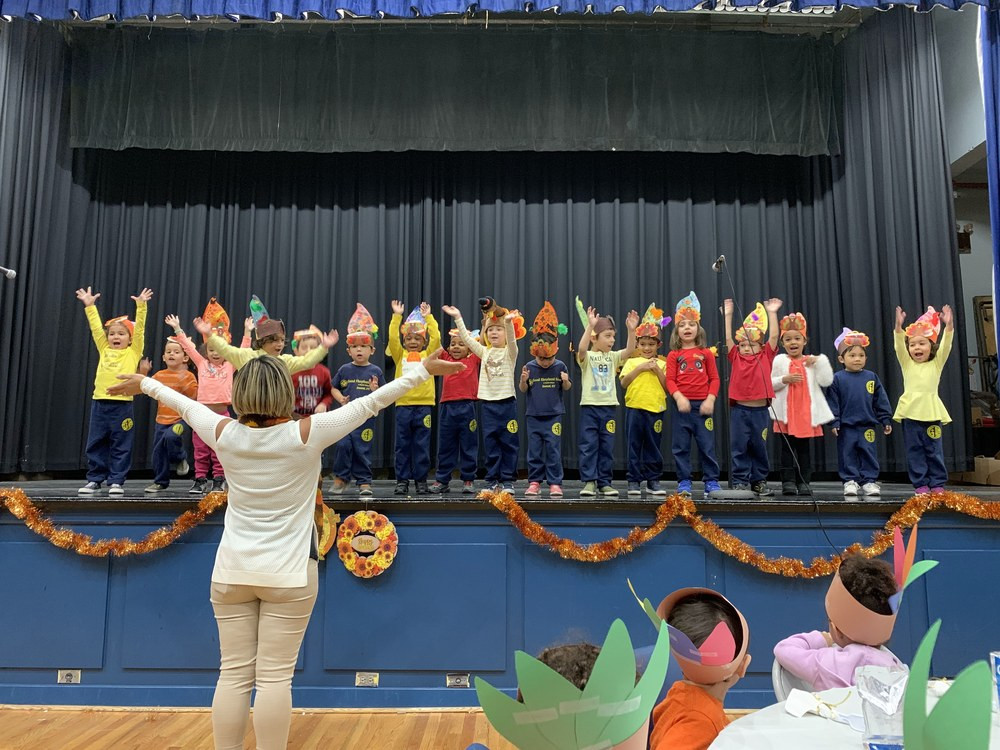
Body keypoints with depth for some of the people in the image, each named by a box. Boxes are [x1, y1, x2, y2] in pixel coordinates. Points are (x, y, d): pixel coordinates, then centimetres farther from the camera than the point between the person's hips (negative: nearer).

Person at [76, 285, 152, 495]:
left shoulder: (133, 352, 4)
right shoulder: (104, 350, 13)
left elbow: (139, 328, -4)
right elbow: (96, 328, 12)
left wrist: (141, 306, -12)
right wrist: (89, 305, 9)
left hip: (122, 404, -4)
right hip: (99, 402, 4)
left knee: (120, 446, 2)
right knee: (96, 444, 9)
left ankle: (116, 482, 10)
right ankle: (94, 480, 19)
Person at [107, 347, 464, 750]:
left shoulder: (224, 434, -4)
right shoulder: (306, 435, -12)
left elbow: (185, 405, 14)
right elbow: (370, 402, -9)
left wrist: (144, 383, 33)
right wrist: (424, 369, -3)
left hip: (232, 571, 4)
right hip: (288, 573, -3)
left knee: (233, 675, 10)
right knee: (275, 678, 2)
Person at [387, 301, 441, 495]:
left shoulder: (427, 355, 9)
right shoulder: (400, 355, 10)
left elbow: (436, 337, -2)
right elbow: (392, 337, -2)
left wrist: (428, 317, -3)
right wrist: (397, 316, -6)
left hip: (423, 404, 0)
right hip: (403, 404, 1)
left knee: (422, 445, 4)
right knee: (402, 445, 5)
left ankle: (421, 480, 11)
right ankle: (402, 481, 12)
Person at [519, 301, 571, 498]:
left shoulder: (560, 366, -2)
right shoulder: (529, 367, -2)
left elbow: (566, 388, 7)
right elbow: (522, 390, 4)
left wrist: (566, 382, -15)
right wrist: (523, 380, -17)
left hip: (554, 415, -1)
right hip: (533, 415, 1)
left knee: (553, 449, -1)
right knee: (534, 450, 5)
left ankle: (555, 483, 6)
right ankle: (534, 482, 13)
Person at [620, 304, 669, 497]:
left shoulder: (662, 364, 9)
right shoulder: (632, 361, 8)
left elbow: (668, 387, 0)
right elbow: (623, 383, -5)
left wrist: (657, 370, -8)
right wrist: (639, 368, -11)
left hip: (656, 409, 0)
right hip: (634, 408, 0)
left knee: (653, 446, 6)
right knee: (634, 446, 3)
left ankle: (653, 480, 15)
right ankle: (634, 481, 10)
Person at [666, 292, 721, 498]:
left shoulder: (706, 353, 7)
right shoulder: (674, 355, 6)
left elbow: (714, 379, 5)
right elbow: (670, 380, -1)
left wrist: (710, 399, -8)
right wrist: (679, 397, -16)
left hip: (702, 405, 0)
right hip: (682, 405, 0)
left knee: (707, 445, 1)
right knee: (681, 446, 4)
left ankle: (711, 481, 10)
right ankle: (684, 482, 12)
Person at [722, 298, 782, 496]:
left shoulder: (765, 357, 4)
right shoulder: (736, 358, 4)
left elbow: (774, 336, -1)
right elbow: (728, 338, -1)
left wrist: (771, 313, -3)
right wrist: (728, 315, -3)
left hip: (760, 410, 1)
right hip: (739, 410, 0)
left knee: (759, 447, 11)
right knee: (739, 448, 3)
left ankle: (759, 481, 21)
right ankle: (739, 482, 9)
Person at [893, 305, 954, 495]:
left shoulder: (937, 363, 9)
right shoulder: (907, 364, 7)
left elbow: (946, 345, -6)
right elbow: (899, 346, -8)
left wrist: (949, 325, -21)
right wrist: (898, 326, -24)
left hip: (932, 413, 0)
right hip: (911, 413, 0)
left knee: (934, 451, 5)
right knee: (915, 451, 3)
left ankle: (937, 484, 13)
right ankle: (920, 484, 10)